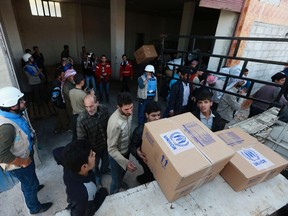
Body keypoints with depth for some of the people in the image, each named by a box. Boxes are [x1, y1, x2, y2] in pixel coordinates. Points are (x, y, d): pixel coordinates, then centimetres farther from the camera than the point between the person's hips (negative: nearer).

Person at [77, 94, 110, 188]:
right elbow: (81, 139, -20)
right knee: (94, 164, 26)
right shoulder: (81, 119, -32)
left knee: (106, 159, 31)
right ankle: (97, 176, 59)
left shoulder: (104, 109, -22)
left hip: (106, 143, 4)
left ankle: (104, 169, 66)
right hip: (93, 148, -3)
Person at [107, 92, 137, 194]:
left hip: (126, 150, 7)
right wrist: (125, 162, -39)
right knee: (116, 179, 18)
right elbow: (112, 149, -29)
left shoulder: (128, 113, -15)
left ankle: (120, 182, 65)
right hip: (116, 154, -7)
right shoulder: (115, 123, -39)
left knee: (123, 172, 33)